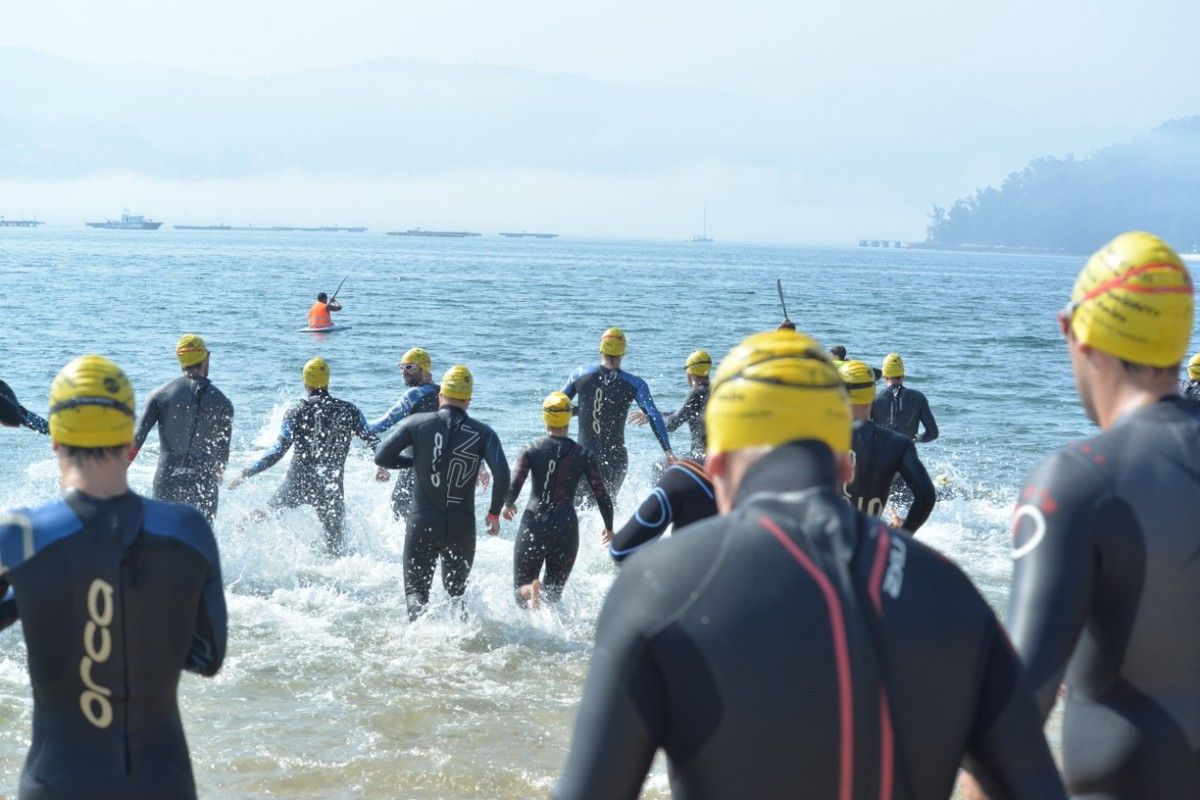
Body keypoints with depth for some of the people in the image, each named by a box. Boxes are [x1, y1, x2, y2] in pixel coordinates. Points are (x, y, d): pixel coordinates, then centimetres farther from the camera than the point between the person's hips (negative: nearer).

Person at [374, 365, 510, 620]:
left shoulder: (417, 423, -2)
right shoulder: (483, 433, -2)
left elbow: (381, 457, -5)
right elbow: (502, 475, -13)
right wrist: (494, 513, 1)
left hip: (422, 523, -1)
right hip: (462, 528, 1)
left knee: (415, 588, 8)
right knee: (457, 587, 22)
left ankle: (419, 613, -26)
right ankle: (462, 613, -11)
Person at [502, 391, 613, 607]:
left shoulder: (531, 451, -1)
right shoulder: (584, 456, 1)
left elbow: (513, 487, -10)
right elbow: (602, 496, 0)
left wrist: (508, 505, 13)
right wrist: (609, 528, 17)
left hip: (533, 526, 0)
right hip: (566, 529, 0)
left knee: (521, 592, 12)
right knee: (553, 594, 13)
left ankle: (532, 590, -26)